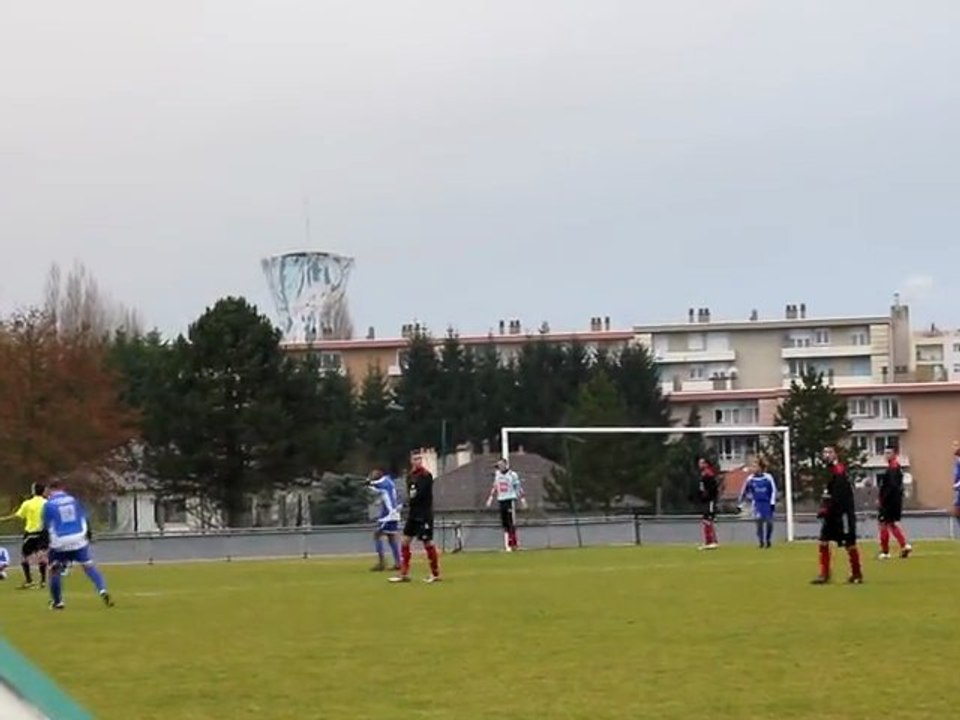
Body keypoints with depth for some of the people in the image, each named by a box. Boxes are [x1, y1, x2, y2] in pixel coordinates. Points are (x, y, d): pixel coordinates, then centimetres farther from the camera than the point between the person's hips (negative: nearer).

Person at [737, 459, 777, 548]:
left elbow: (773, 490, 0)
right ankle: (761, 541, -3)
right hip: (757, 503, 0)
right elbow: (744, 492, 8)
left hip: (767, 503, 0)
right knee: (759, 521, -12)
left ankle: (768, 540, 18)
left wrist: (772, 503, -6)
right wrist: (740, 504, 10)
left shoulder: (768, 477, -6)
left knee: (769, 522, -3)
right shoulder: (750, 479, -2)